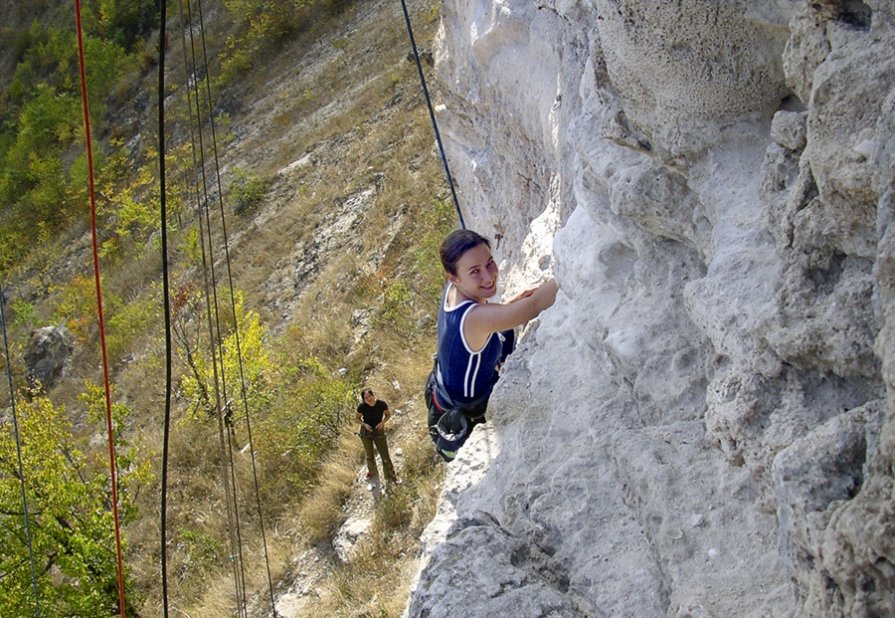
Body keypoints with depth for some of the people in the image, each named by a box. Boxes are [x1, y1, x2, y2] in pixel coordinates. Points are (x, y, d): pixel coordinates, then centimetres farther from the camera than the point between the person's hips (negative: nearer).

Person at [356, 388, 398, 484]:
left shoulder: (382, 404, -20)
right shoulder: (362, 407, -20)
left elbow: (388, 414, -2)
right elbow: (357, 418, -3)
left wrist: (383, 422, -20)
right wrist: (364, 424, -20)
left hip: (379, 431, -1)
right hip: (366, 432, 1)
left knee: (385, 456, 0)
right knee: (369, 455, 19)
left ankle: (390, 476, 16)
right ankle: (372, 472, 44)